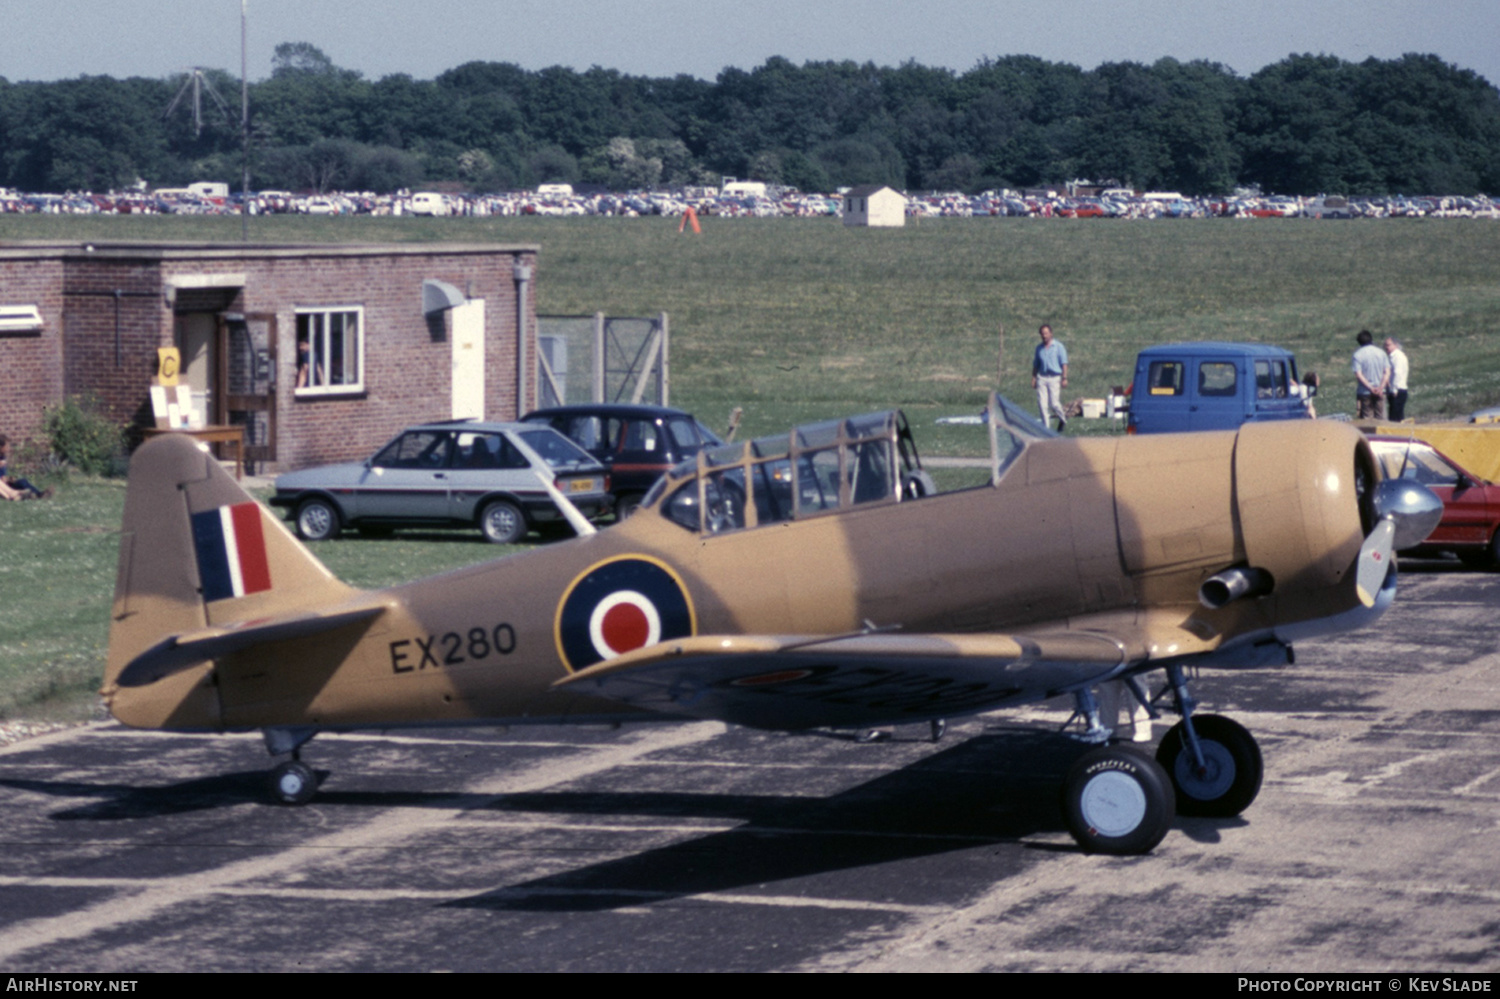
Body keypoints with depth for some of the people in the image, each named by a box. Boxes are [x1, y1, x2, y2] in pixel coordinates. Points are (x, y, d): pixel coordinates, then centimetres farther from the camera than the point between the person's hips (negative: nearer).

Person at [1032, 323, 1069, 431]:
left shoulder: (1058, 346, 1)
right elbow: (1035, 365, 19)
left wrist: (1064, 378, -9)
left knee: (1054, 404, -8)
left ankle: (1063, 417, 22)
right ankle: (1046, 426, 2)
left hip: (1055, 378, -4)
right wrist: (1033, 378, 11)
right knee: (1042, 403, -6)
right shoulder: (1039, 348, 13)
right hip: (1042, 377, 4)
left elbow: (1064, 363, -2)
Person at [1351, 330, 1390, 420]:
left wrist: (1370, 388, -14)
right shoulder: (1381, 352, 6)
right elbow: (1387, 372, -1)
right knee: (1380, 417, 6)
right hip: (1380, 392, 3)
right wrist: (1381, 387, -10)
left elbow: (1358, 375, -13)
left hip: (1364, 392, -3)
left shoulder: (1358, 354, -4)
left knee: (1367, 418, 0)